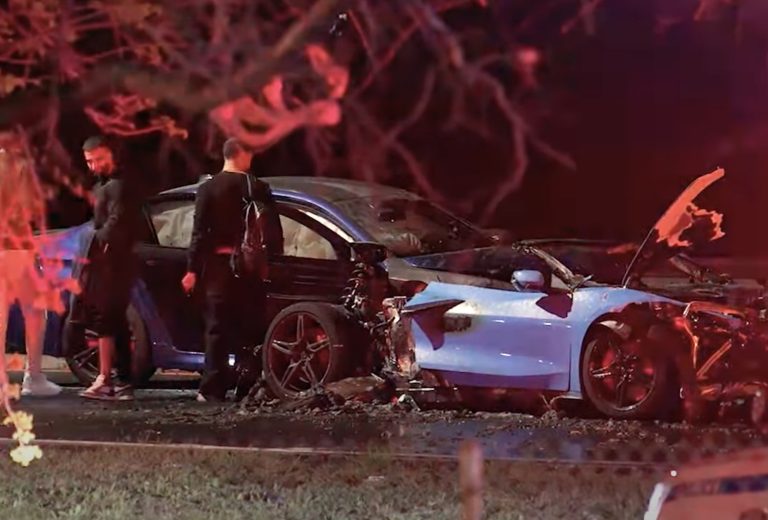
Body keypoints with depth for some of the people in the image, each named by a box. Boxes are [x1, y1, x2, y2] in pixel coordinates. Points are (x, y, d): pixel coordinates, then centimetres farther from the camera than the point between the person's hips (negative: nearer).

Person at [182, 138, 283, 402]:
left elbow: (199, 231, -4)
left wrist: (192, 270, -2)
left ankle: (214, 388, -5)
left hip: (219, 263, 0)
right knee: (249, 328, 6)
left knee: (217, 326, 1)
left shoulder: (208, 189, -1)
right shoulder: (258, 188, -1)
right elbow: (273, 229, -1)